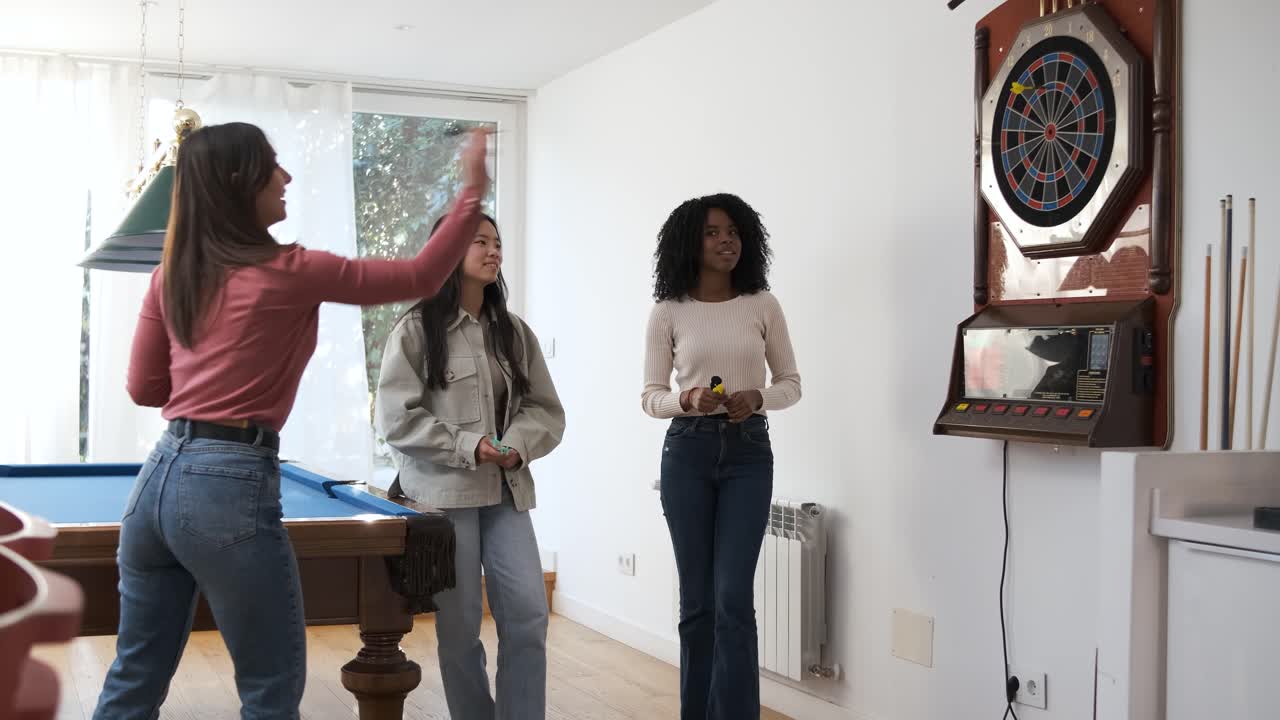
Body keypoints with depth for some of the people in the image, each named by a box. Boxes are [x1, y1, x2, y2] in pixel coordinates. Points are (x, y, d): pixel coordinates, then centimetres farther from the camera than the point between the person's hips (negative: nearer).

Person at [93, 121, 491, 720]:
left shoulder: (171, 276, 11)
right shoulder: (290, 272, -7)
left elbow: (144, 388, 15)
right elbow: (421, 278, -3)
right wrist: (472, 193, 3)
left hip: (159, 477, 7)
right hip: (230, 488, -7)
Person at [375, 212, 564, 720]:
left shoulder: (515, 332, 10)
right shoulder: (416, 330, -4)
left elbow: (547, 411, 11)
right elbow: (396, 417, -8)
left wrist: (518, 444, -9)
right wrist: (468, 446, -15)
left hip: (506, 491, 4)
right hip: (443, 492, -4)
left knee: (528, 614, -4)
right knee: (459, 624, 1)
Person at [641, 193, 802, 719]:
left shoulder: (762, 305, 2)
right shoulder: (668, 312, 0)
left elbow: (791, 384, 7)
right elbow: (650, 396, 2)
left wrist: (758, 398, -14)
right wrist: (687, 399, -18)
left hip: (748, 453, 0)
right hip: (688, 451, 0)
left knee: (733, 598, -7)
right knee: (696, 599, 6)